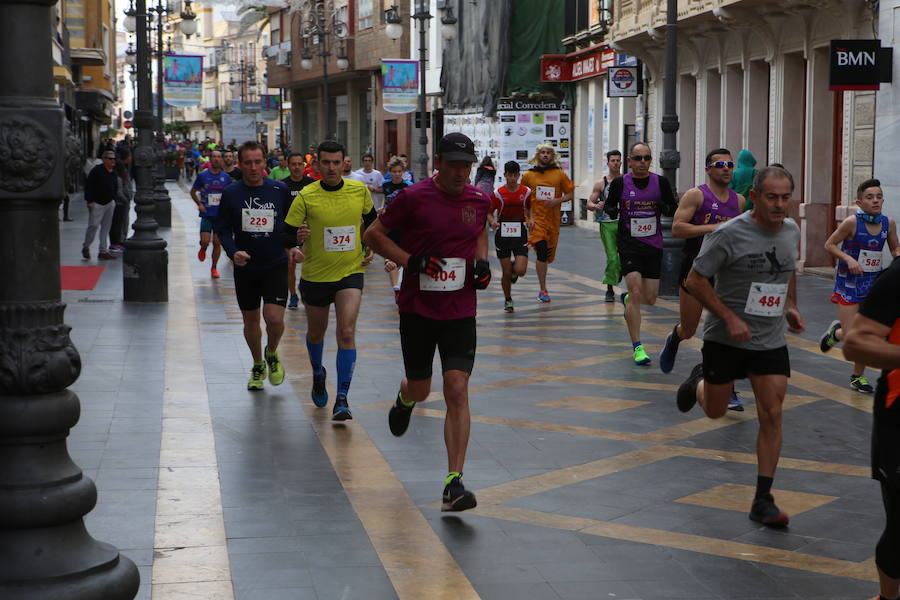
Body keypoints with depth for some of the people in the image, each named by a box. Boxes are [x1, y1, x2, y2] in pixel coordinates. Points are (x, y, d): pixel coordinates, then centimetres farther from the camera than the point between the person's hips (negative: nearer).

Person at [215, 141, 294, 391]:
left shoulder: (280, 190, -1)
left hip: (275, 265, -1)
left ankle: (272, 354, 16)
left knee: (274, 318, -15)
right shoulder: (231, 194, -2)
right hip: (245, 267, 1)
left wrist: (293, 247, -6)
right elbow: (223, 230, 0)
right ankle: (258, 366, 34)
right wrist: (233, 252, -17)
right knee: (250, 320, 11)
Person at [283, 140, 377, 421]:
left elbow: (371, 219, 16)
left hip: (350, 273, 0)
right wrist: (297, 239, -30)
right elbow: (287, 233, -9)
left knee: (346, 332, -15)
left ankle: (342, 399, -12)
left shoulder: (360, 191, -4)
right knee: (316, 332, 18)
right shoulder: (306, 196, -11)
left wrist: (370, 248, 7)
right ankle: (317, 374, 49)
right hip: (315, 275, 0)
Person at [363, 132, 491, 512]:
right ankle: (404, 399, 54)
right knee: (420, 390, 12)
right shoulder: (413, 197, -10)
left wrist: (482, 261, 4)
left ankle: (454, 484, -12)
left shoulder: (479, 199, 3)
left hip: (460, 312, 2)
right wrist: (410, 260, -15)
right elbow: (373, 234, -2)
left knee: (457, 392, -11)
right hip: (417, 309, -2)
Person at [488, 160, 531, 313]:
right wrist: (492, 222, -19)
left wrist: (530, 219, -4)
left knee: (520, 271, -12)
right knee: (506, 273, 2)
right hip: (502, 234, -1)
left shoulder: (526, 192, -1)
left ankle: (513, 268, 26)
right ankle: (507, 300, 24)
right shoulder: (498, 193, -6)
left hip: (520, 233, 1)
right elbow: (489, 212, 2)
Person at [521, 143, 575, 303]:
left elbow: (569, 194, 9)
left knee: (549, 255, 10)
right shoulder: (528, 175, 3)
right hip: (536, 218, -2)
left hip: (553, 219, 2)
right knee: (542, 252, -16)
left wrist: (557, 200, -11)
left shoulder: (560, 174, 5)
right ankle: (543, 290, -10)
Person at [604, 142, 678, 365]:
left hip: (653, 246, 3)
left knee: (650, 299, 6)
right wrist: (611, 211, -13)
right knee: (636, 292, -15)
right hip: (629, 244, -3)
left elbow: (674, 208, 10)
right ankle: (637, 347, -8)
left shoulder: (661, 182, 1)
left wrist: (665, 208, -13)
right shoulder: (619, 183, -3)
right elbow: (609, 205, 10)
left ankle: (627, 298, 44)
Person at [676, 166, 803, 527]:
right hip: (725, 339, -4)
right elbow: (695, 280, -14)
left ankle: (763, 501, 1)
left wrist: (791, 305, 8)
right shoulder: (729, 234, -19)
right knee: (714, 410, 13)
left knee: (772, 416, -5)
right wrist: (730, 318, -22)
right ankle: (699, 381, 50)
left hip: (771, 342, 4)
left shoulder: (792, 231, 1)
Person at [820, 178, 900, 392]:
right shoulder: (852, 222, -17)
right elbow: (829, 245, -9)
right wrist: (849, 259, -22)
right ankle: (835, 332, 30)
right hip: (849, 283, -4)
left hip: (873, 282, 4)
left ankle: (858, 376, 26)